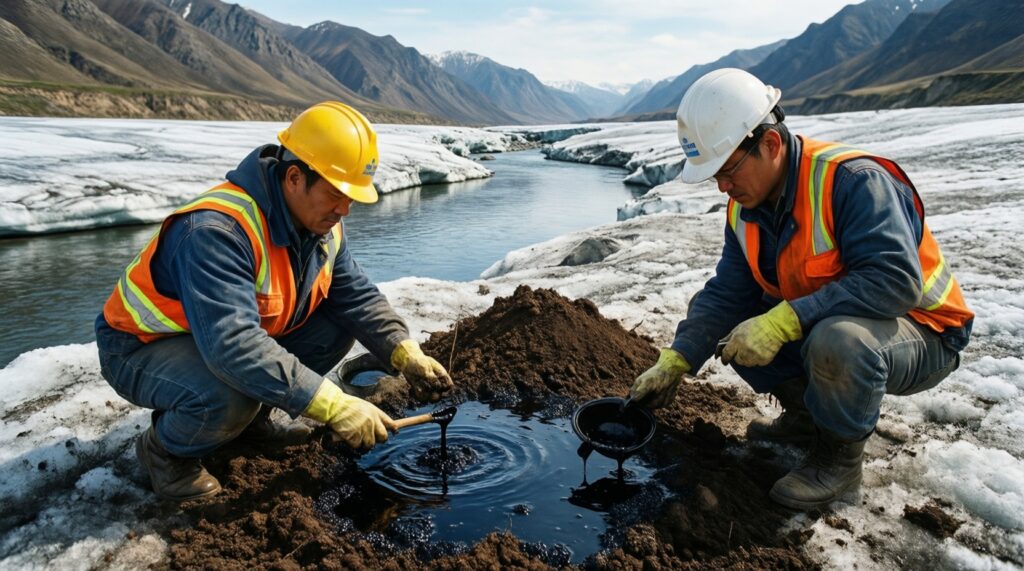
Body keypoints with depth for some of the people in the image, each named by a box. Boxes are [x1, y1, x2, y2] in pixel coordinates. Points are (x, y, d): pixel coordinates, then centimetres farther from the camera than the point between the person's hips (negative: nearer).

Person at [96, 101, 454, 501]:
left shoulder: (321, 224, -8)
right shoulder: (216, 230, -35)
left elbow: (359, 296, -2)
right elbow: (232, 345, -44)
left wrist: (407, 355, -17)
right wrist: (332, 405, -45)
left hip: (237, 334, 8)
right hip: (141, 348, -7)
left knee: (339, 325, -7)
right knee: (227, 397, -38)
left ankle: (251, 418, 10)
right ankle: (164, 449, -2)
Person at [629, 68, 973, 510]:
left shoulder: (852, 179, -27)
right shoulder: (744, 210, -3)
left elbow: (895, 281, -36)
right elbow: (725, 293, -2)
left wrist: (783, 321, -40)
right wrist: (674, 363, -13)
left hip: (922, 334, -7)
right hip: (818, 327, 7)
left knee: (836, 338, -38)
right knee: (737, 333, -6)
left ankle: (840, 457, -9)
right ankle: (809, 415, 13)